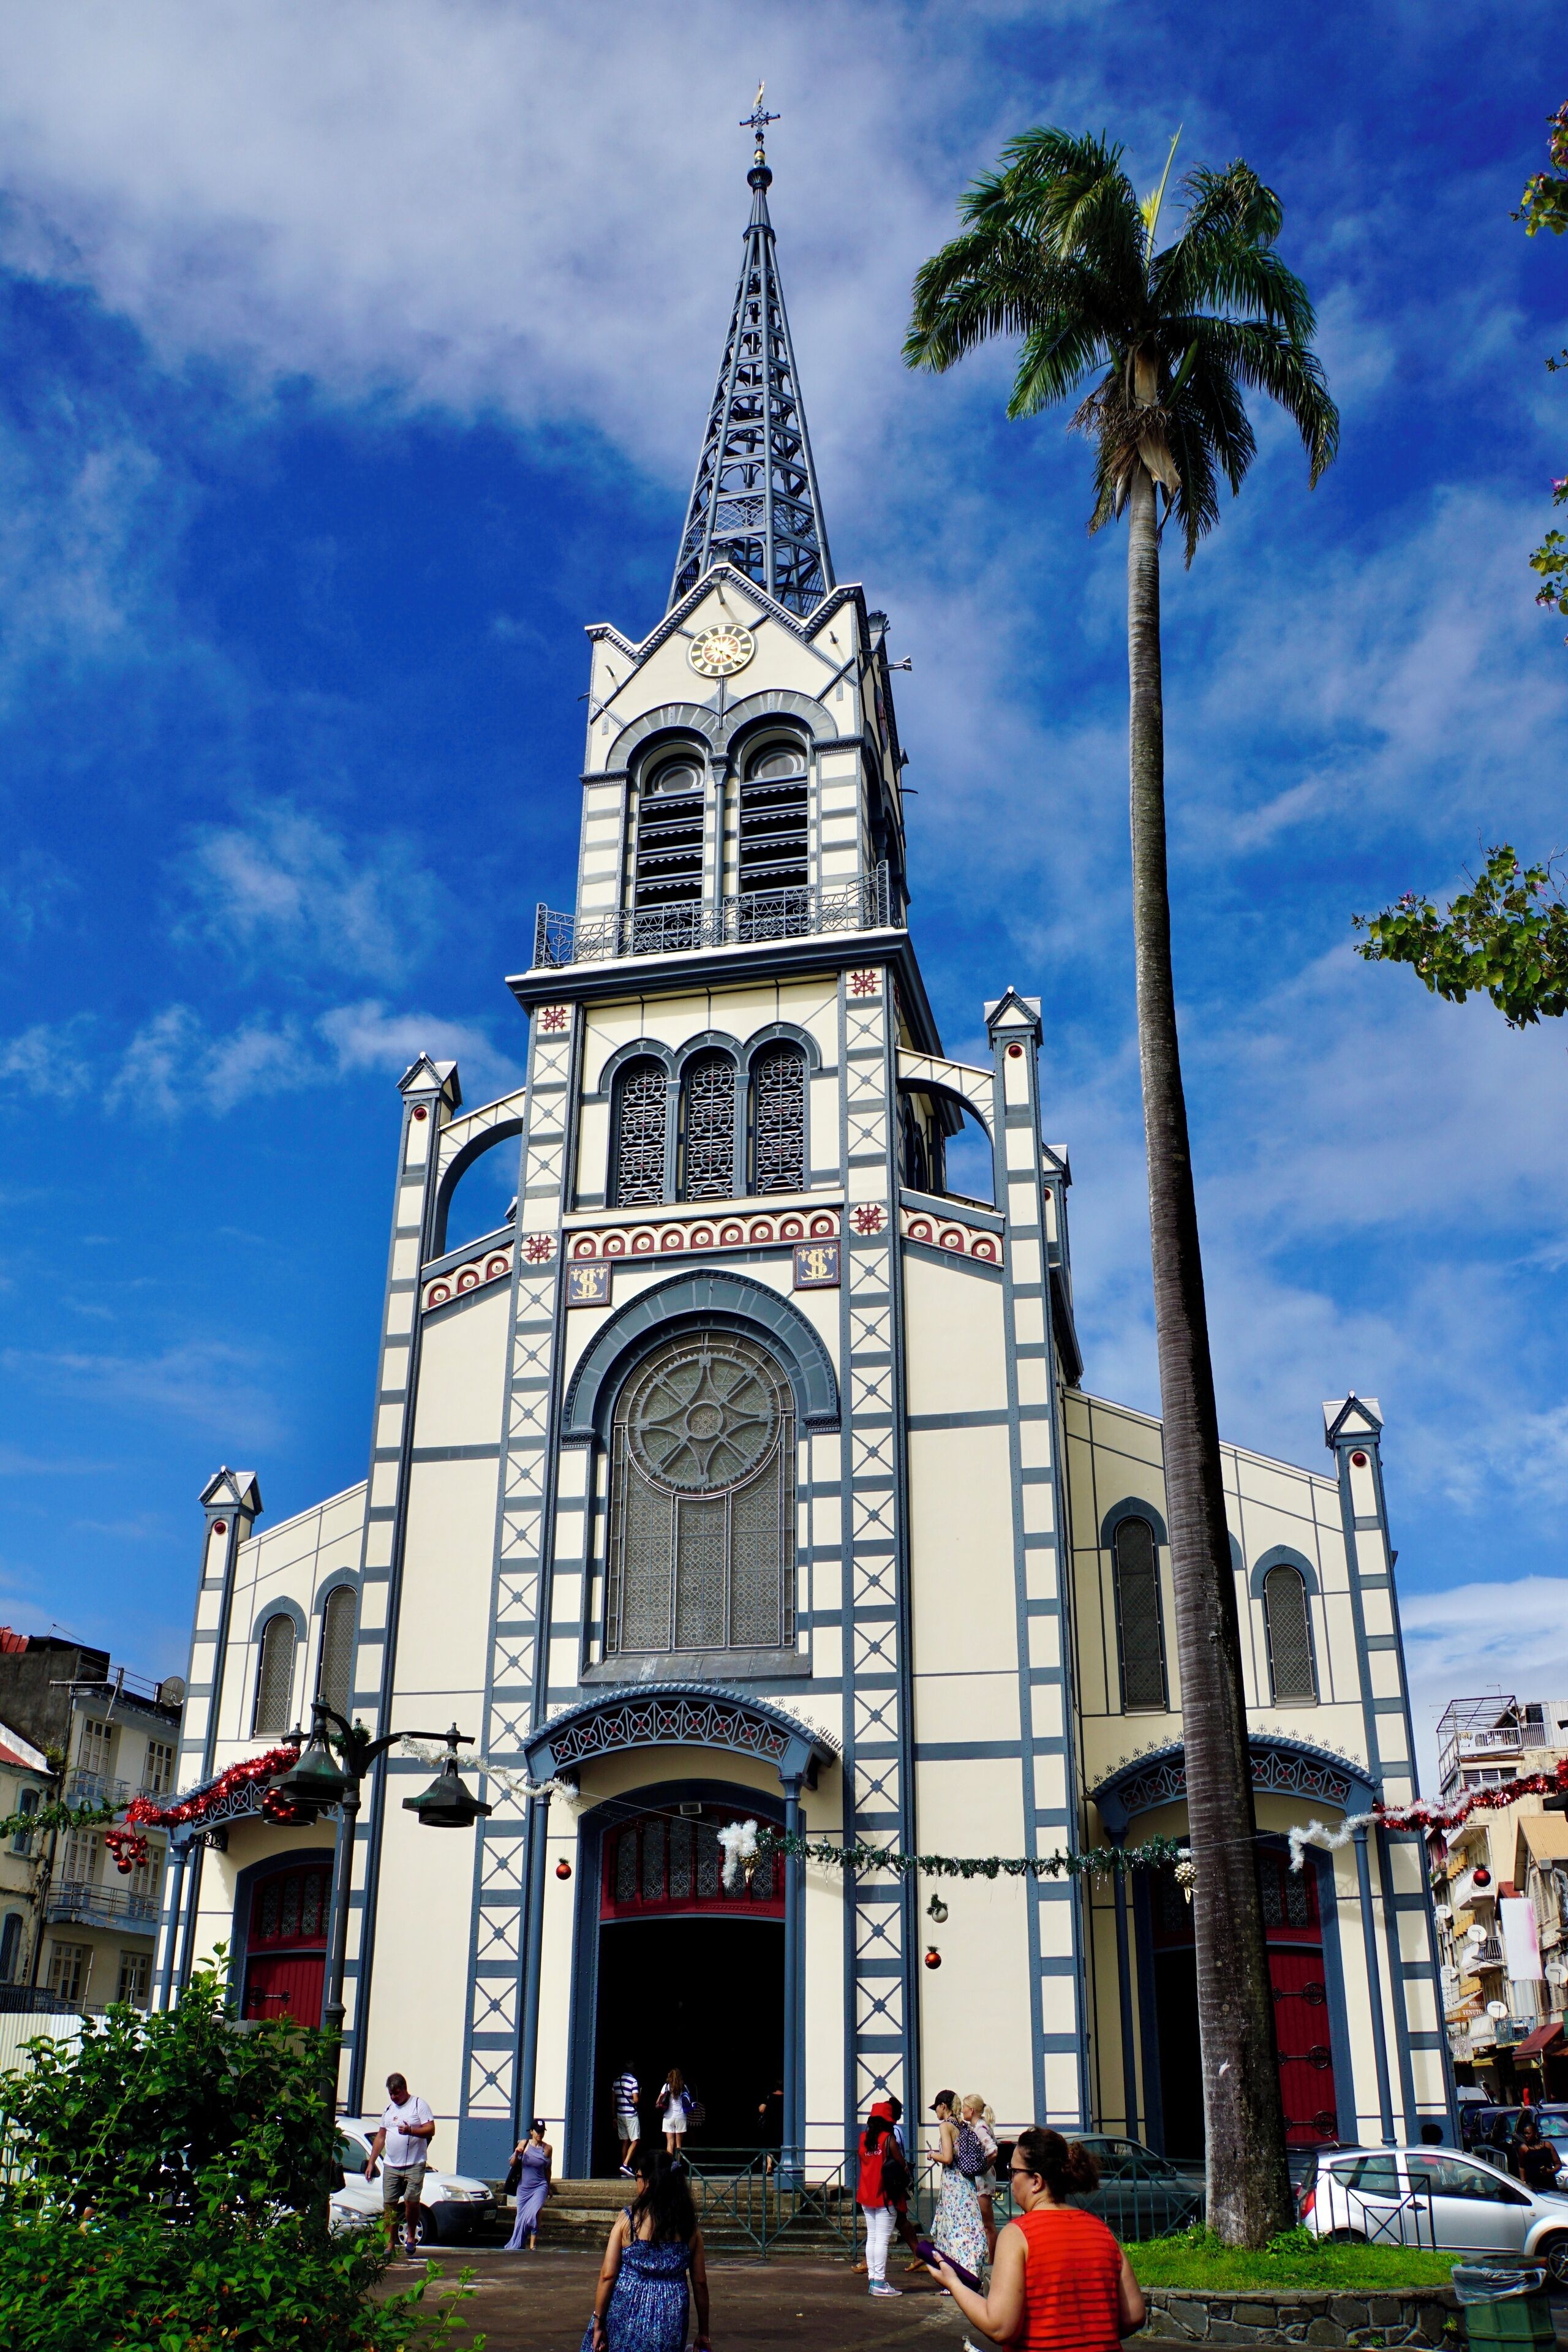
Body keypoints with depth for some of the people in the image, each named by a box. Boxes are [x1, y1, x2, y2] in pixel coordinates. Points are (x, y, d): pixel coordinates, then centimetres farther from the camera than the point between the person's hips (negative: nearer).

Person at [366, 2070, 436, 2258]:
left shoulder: (419, 2104, 0)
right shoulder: (388, 2109, 18)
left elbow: (431, 2130, -8)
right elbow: (380, 2137, 23)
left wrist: (411, 2131, -23)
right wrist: (371, 2163, 18)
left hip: (414, 2165, -5)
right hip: (391, 2166, 5)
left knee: (411, 2201, -13)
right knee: (389, 2205, 2)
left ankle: (411, 2235, 8)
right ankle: (390, 2244, 10)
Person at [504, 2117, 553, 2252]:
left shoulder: (548, 2149, -2)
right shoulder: (523, 2144, -2)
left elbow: (548, 2170, 10)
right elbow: (513, 2164, 5)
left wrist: (548, 2188, 19)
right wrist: (517, 2154, -15)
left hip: (540, 2186, -2)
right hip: (523, 2187, 2)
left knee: (534, 2214, -21)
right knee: (521, 2215, 8)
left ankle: (533, 2245, -10)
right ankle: (516, 2246, 28)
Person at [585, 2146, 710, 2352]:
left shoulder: (627, 2219, -6)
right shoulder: (689, 2227, 2)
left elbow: (607, 2275, -7)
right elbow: (700, 2283, 5)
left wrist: (598, 2323, 0)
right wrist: (703, 2334, 13)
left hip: (628, 2313, -2)